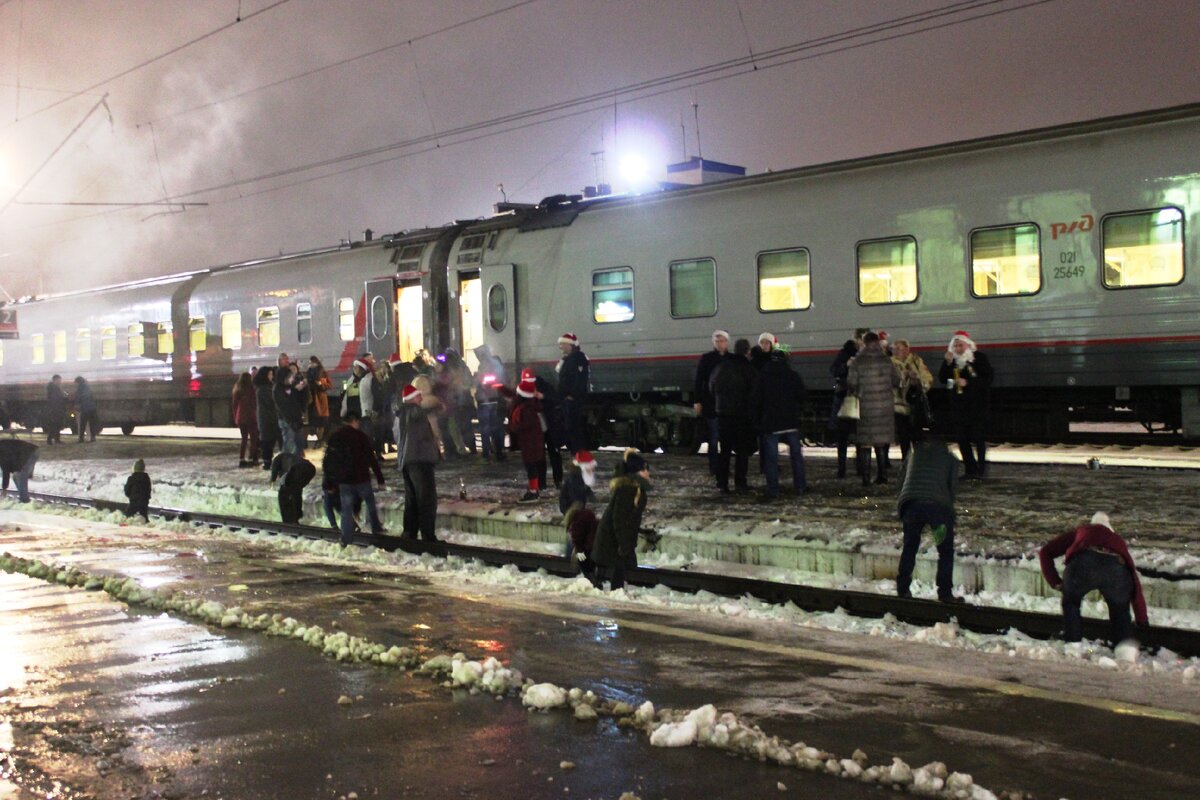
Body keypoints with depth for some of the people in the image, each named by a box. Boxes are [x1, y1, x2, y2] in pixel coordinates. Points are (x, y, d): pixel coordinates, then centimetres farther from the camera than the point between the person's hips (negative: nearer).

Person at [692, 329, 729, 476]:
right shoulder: (706, 358, 1)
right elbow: (698, 381, 0)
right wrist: (697, 401, -5)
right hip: (711, 403, -2)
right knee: (713, 438, 0)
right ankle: (713, 468, 6)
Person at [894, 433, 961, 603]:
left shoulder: (914, 455, 28)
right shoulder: (950, 459, 24)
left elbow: (901, 479, 24)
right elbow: (953, 486, 15)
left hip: (910, 504, 2)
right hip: (938, 504, -2)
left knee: (909, 546, 17)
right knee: (946, 550, 10)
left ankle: (902, 588, 19)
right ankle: (945, 592, 7)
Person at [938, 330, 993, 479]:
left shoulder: (979, 358, -4)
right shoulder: (952, 360, 9)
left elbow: (988, 379, -10)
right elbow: (942, 379, 1)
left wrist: (968, 382, -19)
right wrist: (947, 363, -12)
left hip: (978, 404, -4)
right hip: (958, 404, 5)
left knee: (978, 437, -7)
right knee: (962, 439, 3)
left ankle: (981, 469, 2)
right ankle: (970, 469, 11)